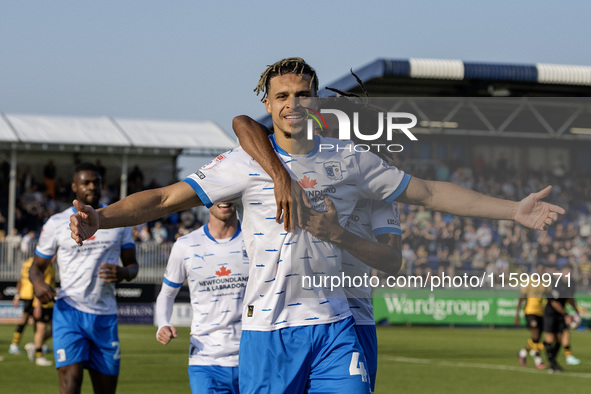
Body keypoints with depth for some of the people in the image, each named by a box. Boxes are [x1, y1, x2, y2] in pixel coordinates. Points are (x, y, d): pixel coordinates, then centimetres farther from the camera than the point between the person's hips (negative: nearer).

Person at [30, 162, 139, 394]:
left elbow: (132, 264, 15)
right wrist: (37, 282, -15)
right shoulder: (56, 224, 3)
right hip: (69, 312, -3)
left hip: (105, 315, 3)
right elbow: (37, 267, 10)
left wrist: (123, 273, -10)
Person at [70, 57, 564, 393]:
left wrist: (513, 209, 13)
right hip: (268, 328, -2)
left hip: (335, 327, 2)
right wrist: (100, 218, -21)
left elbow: (428, 192, 15)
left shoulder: (348, 161, 8)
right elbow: (167, 198, -5)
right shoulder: (246, 162, -1)